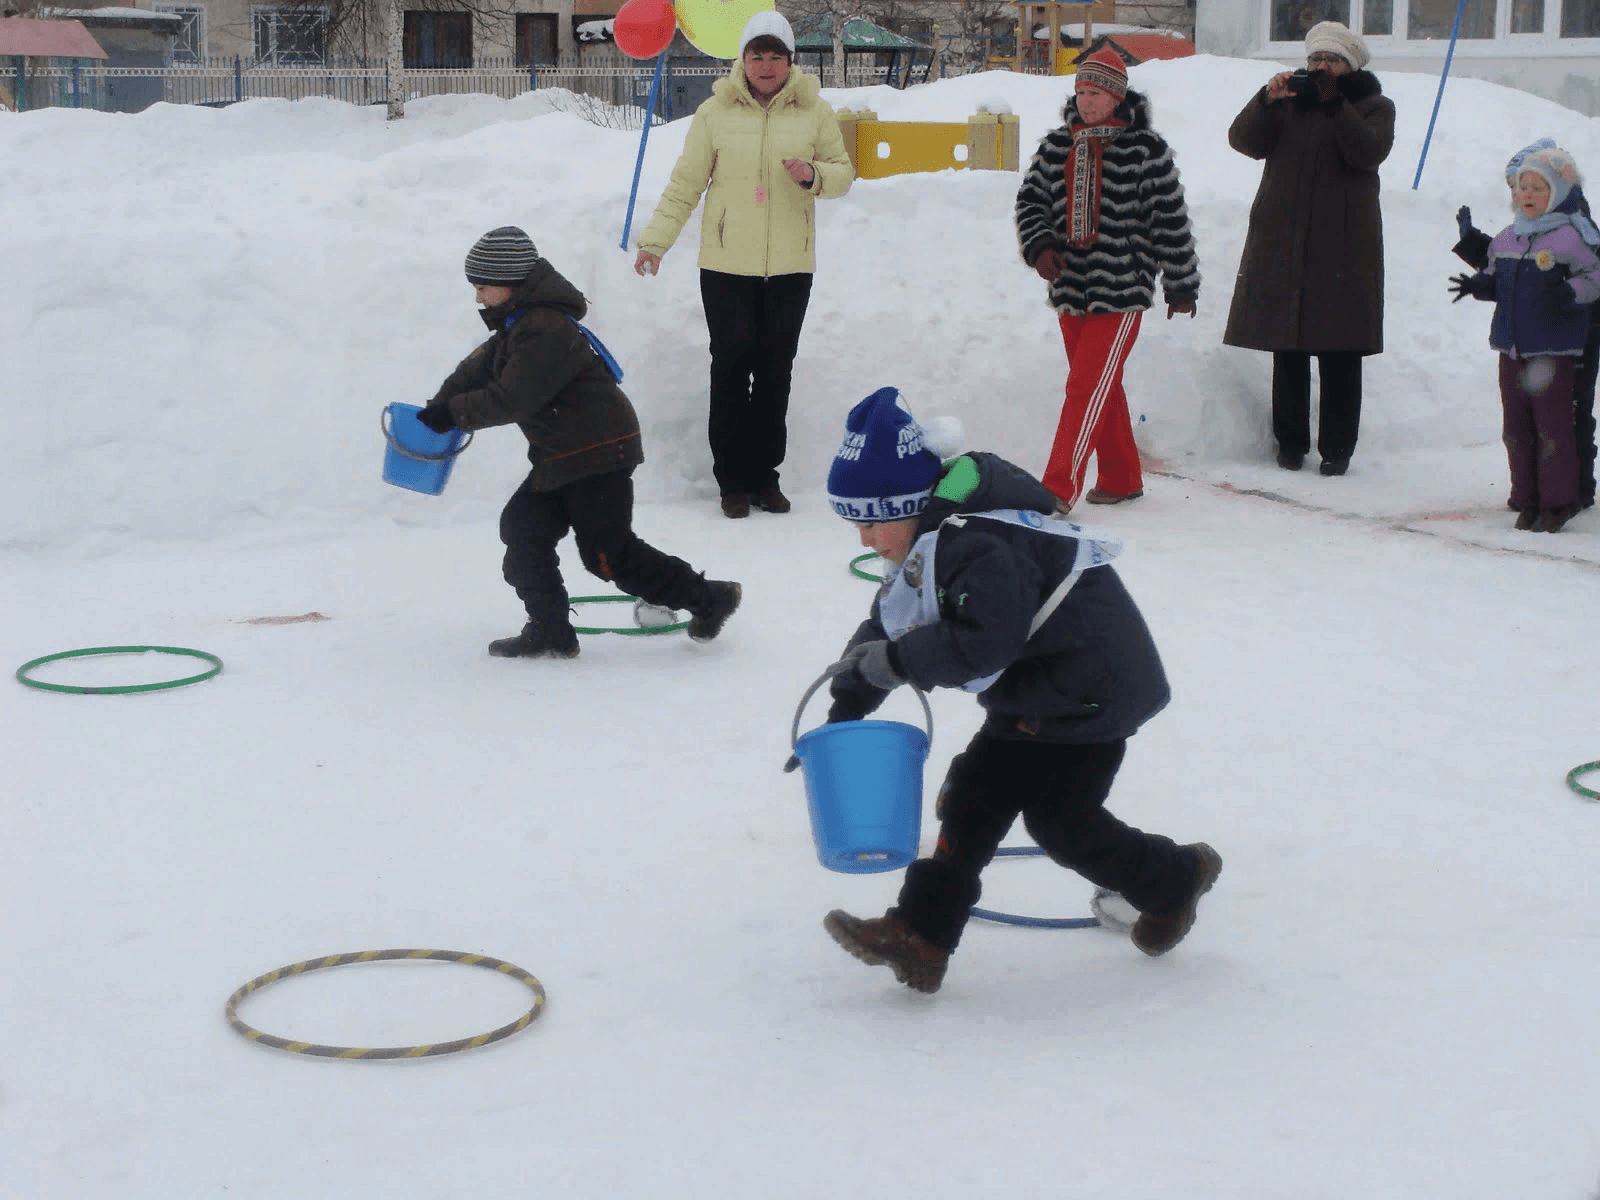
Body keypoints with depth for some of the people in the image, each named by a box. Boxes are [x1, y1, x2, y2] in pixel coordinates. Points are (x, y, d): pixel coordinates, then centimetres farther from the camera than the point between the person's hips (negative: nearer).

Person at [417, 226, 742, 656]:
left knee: (608, 554, -6)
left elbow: (513, 399, -25)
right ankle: (551, 633, 13)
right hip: (559, 458, 10)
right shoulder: (518, 323, 11)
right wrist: (441, 403, 3)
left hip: (599, 456, -10)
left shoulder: (547, 330, -23)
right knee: (522, 529, 6)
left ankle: (708, 598, 8)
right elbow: (481, 366, 18)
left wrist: (454, 413, -17)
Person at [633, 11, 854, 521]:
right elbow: (685, 184, 5)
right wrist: (655, 239, 0)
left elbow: (843, 172, 9)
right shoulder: (714, 112, 0)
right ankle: (733, 479, 6)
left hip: (790, 266, 1)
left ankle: (765, 474, 16)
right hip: (727, 264, -1)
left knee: (776, 372, 5)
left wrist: (815, 175, -12)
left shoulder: (814, 111, 4)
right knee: (731, 368, -2)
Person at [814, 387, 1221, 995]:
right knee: (975, 792, 3)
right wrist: (844, 712, 5)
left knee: (1061, 819, -4)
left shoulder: (976, 545, -28)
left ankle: (1175, 880, 22)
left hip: (1090, 690, -10)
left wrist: (892, 659, -27)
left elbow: (986, 641, -35)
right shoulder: (930, 544, 6)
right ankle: (921, 935, 2)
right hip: (1031, 700, 10)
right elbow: (887, 623, 12)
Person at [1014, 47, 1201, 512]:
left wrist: (1182, 286, 1)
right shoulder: (1056, 145, 7)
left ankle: (1058, 490, -10)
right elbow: (1030, 200, 13)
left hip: (1121, 290, -6)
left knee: (1087, 388, -10)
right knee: (1103, 390, 15)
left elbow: (1171, 221, -2)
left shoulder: (1145, 150, -6)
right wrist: (1039, 246, -6)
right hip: (1069, 287, 6)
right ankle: (1122, 478, 28)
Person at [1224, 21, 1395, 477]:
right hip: (1282, 243, 2)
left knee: (1340, 356, -3)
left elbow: (1368, 152, -12)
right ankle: (1290, 443, 14)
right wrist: (1267, 99, -16)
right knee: (1288, 350, 4)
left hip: (1343, 247, -2)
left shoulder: (1374, 107, 8)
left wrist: (1334, 102, -18)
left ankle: (1337, 448, 4)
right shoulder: (1288, 101, 15)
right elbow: (1243, 140, 0)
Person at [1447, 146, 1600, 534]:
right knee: (1516, 426, 8)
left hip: (1554, 348, -6)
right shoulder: (1505, 240, 10)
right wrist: (1479, 285, 0)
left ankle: (1557, 501, 7)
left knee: (1552, 425, -3)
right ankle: (1527, 500, 17)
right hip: (1512, 345, 6)